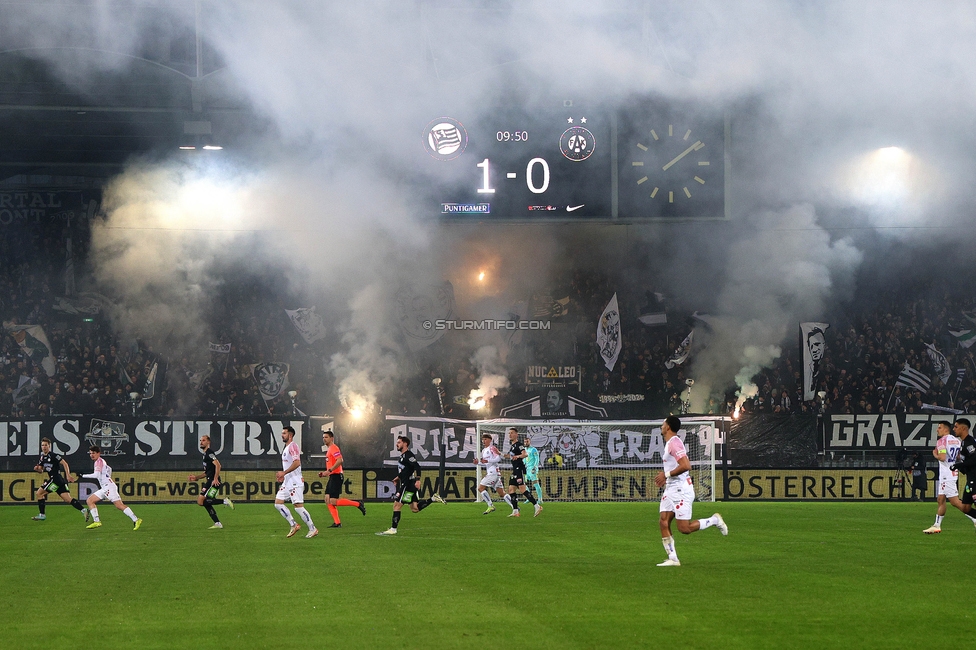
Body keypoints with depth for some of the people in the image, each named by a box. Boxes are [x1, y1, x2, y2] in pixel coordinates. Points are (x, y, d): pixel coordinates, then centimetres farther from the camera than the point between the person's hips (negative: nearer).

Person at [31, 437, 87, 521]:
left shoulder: (53, 455, -10)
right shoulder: (42, 457, 17)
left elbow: (64, 463, -15)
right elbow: (41, 469, 26)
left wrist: (68, 475, -23)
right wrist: (37, 468, 1)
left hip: (56, 479, -9)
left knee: (39, 493, -3)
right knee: (68, 499, 0)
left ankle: (41, 514, 3)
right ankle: (83, 510, -7)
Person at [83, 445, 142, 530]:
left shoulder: (99, 461, -7)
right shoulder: (101, 461, 21)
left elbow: (96, 475, -20)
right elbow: (109, 469, 39)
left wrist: (83, 476, -14)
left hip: (109, 487, -10)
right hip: (104, 488, 10)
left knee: (119, 505, -18)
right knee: (90, 500, 7)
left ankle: (136, 520, -23)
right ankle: (97, 521, 0)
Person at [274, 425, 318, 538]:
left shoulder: (292, 446, -12)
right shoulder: (286, 448, 19)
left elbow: (297, 462, -24)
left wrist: (284, 472, -22)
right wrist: (283, 476, 15)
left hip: (295, 482, -10)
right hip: (287, 482, 10)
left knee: (298, 506, -10)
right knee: (278, 503, 3)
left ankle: (312, 529, -1)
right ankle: (293, 525, 8)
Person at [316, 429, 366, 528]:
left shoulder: (334, 448, -11)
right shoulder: (329, 449, 20)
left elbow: (339, 461, -24)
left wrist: (329, 470, -25)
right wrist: (325, 473, 16)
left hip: (336, 476, -10)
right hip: (332, 477, 10)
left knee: (333, 501, -13)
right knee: (328, 500, 4)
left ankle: (358, 504, -4)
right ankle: (337, 523, 3)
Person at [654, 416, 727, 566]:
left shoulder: (674, 443, -17)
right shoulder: (669, 443, 16)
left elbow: (686, 465, -27)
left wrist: (667, 474, -20)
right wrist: (665, 475, 15)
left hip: (681, 490, -10)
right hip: (670, 489, 10)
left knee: (684, 529, -7)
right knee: (664, 523, -1)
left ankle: (714, 520, 12)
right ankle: (672, 558, 1)